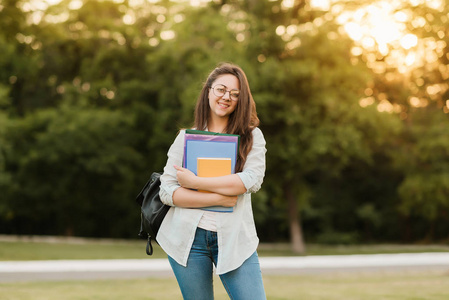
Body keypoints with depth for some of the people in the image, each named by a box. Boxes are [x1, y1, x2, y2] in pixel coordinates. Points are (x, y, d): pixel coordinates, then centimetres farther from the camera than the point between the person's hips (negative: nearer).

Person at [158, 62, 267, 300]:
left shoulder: (251, 136, 6)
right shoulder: (185, 138, 7)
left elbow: (253, 179, -12)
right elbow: (167, 192, -2)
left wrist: (196, 182, -13)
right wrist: (218, 198, -13)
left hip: (234, 237, 0)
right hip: (189, 237, 1)